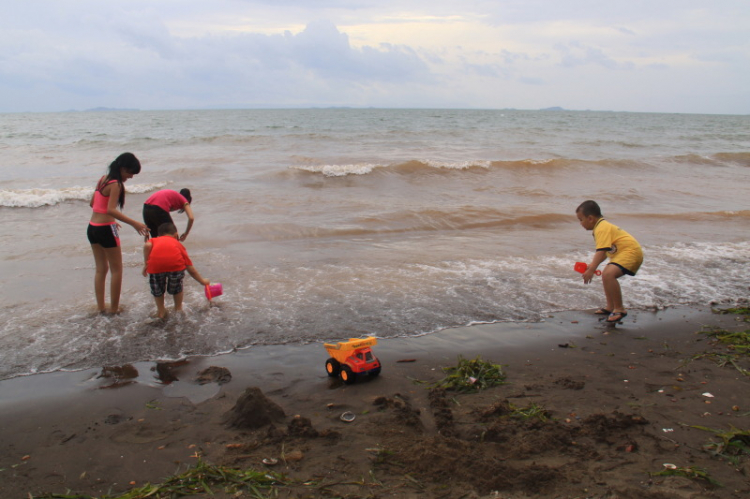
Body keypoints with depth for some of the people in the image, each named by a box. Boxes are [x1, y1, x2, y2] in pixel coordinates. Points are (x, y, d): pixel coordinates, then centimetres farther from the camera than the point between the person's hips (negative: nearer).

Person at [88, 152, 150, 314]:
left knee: (101, 268, 16)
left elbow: (92, 203, 19)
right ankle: (114, 308, 8)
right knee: (116, 269, 4)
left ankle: (100, 306, 21)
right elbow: (111, 210, -27)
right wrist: (134, 223, -31)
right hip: (106, 229, -9)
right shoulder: (115, 184, -15)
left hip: (92, 228, 9)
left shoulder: (103, 179, 11)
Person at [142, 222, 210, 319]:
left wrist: (146, 263, 12)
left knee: (157, 289, 28)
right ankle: (178, 309, 42)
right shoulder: (178, 244, 34)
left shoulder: (153, 240, 34)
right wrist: (202, 281, 45)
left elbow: (147, 245, 5)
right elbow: (191, 269, 33)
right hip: (176, 264, 0)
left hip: (155, 264, 0)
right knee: (177, 287, 30)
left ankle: (161, 311, 38)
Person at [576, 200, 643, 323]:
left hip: (631, 252, -12)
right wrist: (592, 266, 12)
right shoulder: (603, 226, 17)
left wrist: (591, 270, -33)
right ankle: (610, 306, 32)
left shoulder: (602, 229, -17)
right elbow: (605, 253, 21)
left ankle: (619, 309, -22)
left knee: (608, 275, -30)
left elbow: (601, 251, -28)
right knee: (607, 275, 25)